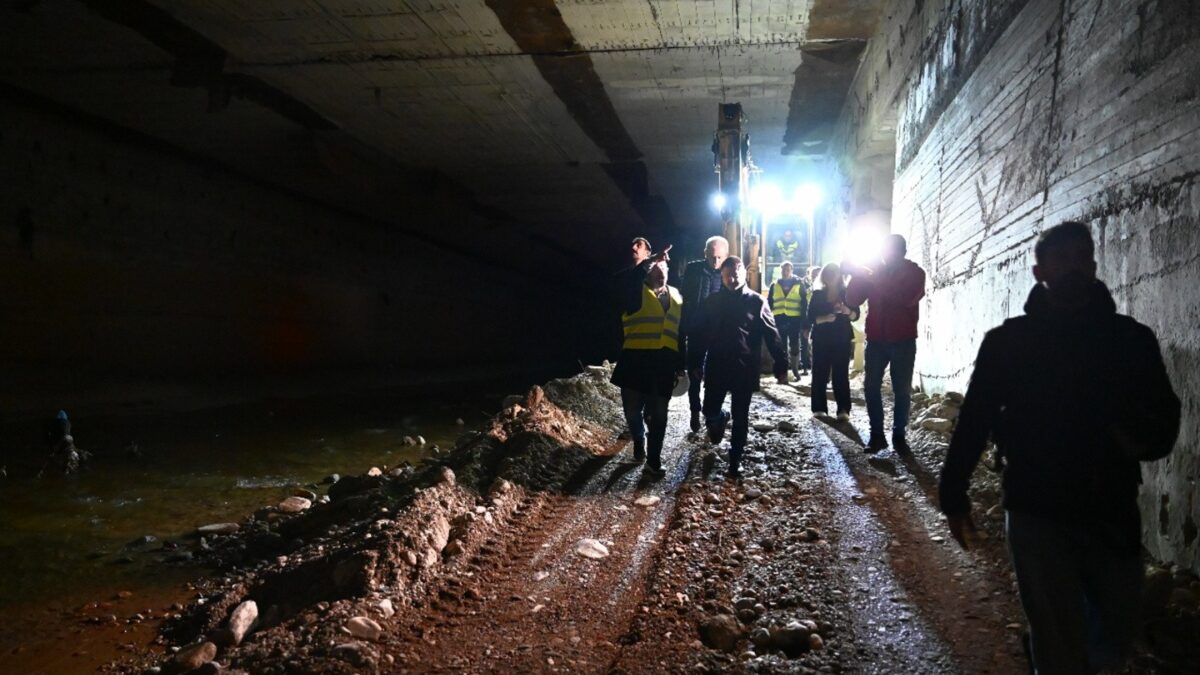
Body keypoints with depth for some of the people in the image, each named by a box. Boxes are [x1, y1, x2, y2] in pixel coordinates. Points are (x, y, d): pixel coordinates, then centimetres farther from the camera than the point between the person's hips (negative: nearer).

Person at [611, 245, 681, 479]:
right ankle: (639, 442, 33)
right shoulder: (637, 292, 0)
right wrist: (649, 261, -31)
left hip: (664, 363, 3)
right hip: (636, 360, -3)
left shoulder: (675, 296, 16)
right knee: (633, 411, 4)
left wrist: (680, 365, 16)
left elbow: (680, 333, 17)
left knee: (658, 415, 5)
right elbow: (628, 281, -26)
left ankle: (654, 460, 13)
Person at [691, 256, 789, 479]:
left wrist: (781, 365, -8)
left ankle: (735, 460, 19)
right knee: (710, 410, 5)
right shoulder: (712, 301, 4)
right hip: (716, 367, 2)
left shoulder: (756, 301, -4)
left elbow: (772, 335, -4)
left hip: (745, 369, -2)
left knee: (740, 417, 5)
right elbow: (702, 335, 9)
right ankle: (720, 420, 41)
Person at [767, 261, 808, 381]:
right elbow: (769, 304, 11)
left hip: (794, 319, -1)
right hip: (779, 320, 1)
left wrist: (804, 322, -3)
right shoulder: (774, 286, 10)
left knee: (794, 345, 4)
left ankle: (795, 369, 19)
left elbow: (804, 305, 3)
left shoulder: (799, 285, 4)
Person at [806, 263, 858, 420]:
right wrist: (824, 318, -20)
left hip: (842, 339, -1)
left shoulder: (846, 293, 5)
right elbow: (810, 317, -1)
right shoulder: (818, 294, 5)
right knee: (820, 373, -2)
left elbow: (856, 316, 0)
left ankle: (843, 409, -9)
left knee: (841, 373, -7)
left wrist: (847, 311, -21)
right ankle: (819, 408, 1)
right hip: (821, 338, 1)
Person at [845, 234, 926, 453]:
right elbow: (853, 300, 0)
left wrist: (873, 279, -23)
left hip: (903, 341, -2)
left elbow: (907, 298, -20)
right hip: (876, 340, 2)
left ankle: (899, 435, 10)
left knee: (902, 390, 1)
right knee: (871, 387, -1)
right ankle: (876, 434, 7)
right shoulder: (874, 273, 8)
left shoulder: (915, 273, 0)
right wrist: (857, 275, -16)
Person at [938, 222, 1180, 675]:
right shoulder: (1008, 341, -2)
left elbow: (1163, 418, 6)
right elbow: (974, 419, 1)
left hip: (1112, 514, 3)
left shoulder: (1131, 338, 3)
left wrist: (1140, 438, -17)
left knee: (1115, 638, 17)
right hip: (1037, 513, -3)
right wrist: (954, 495, -1)